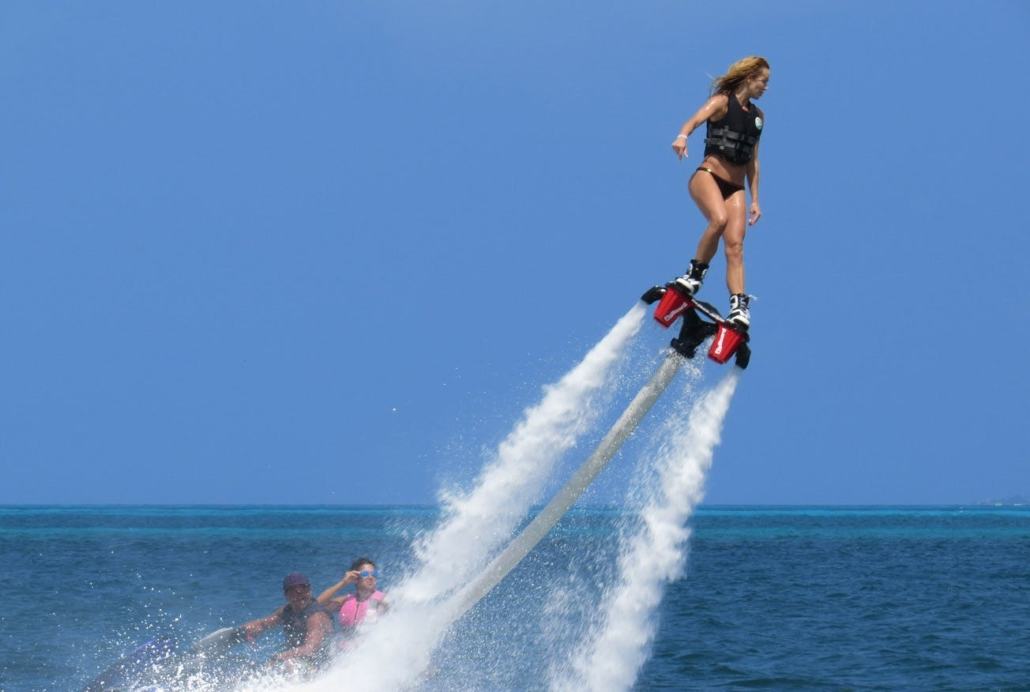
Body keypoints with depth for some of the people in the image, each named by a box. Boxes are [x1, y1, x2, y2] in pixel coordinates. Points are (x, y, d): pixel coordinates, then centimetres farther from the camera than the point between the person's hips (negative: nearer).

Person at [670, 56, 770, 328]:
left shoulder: (758, 116, 20)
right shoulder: (723, 102, 2)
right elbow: (696, 119, -18)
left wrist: (755, 200, 17)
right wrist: (683, 136, -41)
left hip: (736, 186, 5)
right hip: (708, 176, -5)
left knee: (735, 245, -12)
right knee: (720, 219, -34)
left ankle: (739, 307, -21)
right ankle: (695, 273, -21)